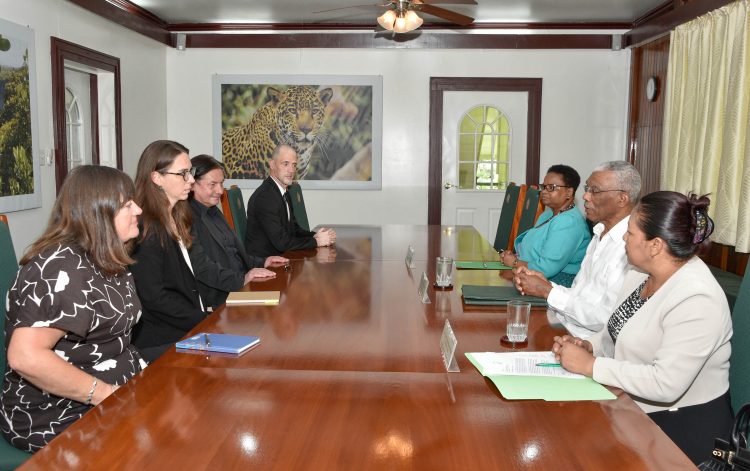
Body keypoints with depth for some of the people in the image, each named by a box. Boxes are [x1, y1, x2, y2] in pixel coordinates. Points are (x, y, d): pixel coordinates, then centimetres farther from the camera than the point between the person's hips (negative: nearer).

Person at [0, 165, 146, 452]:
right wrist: (107, 394, -24)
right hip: (59, 419, -9)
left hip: (116, 389, 9)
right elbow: (25, 357, -30)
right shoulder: (63, 269, -21)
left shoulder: (107, 261, 8)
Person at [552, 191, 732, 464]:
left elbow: (665, 384, -30)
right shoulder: (641, 275, 3)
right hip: (634, 410, 8)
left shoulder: (697, 300, -25)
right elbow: (619, 335, 13)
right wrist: (587, 347, -8)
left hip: (683, 428, -7)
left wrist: (590, 365, -24)